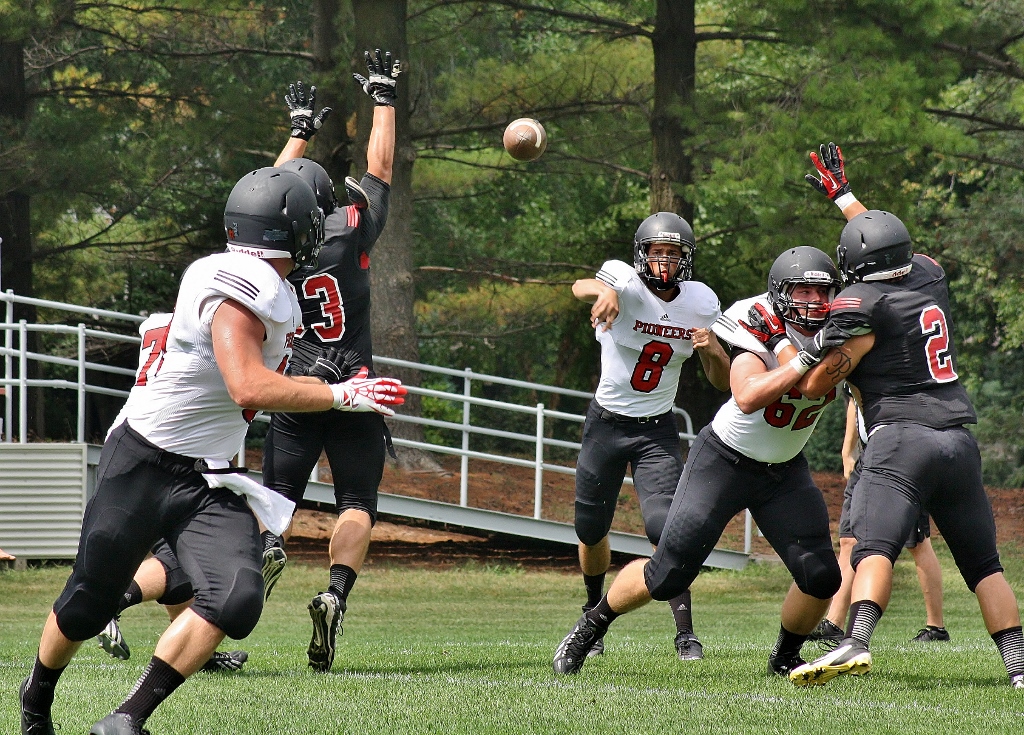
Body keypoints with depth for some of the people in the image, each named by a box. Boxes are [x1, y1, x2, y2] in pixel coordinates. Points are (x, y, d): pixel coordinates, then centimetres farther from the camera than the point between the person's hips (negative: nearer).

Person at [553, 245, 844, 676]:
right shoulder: (759, 330, -25)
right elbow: (748, 398, -40)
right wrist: (803, 362, -47)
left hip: (784, 473, 5)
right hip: (724, 461, -5)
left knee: (821, 578, -8)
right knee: (665, 577, -5)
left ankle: (785, 657, 20)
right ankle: (591, 625, 21)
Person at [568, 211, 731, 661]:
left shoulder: (701, 303, -7)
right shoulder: (628, 284, -18)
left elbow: (723, 382, 1)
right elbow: (582, 287, -43)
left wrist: (712, 350, -21)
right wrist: (602, 292, -67)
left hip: (657, 431, 1)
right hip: (606, 423, -1)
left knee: (665, 527, -18)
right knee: (591, 532, 13)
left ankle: (685, 632, -10)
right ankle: (594, 612, 40)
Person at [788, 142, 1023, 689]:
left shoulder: (862, 305, -5)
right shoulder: (929, 277, 13)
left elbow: (814, 385, -3)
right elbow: (889, 246, 37)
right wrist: (842, 195, 48)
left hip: (902, 435, -6)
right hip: (959, 438, 6)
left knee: (875, 548, -20)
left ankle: (855, 643, -40)